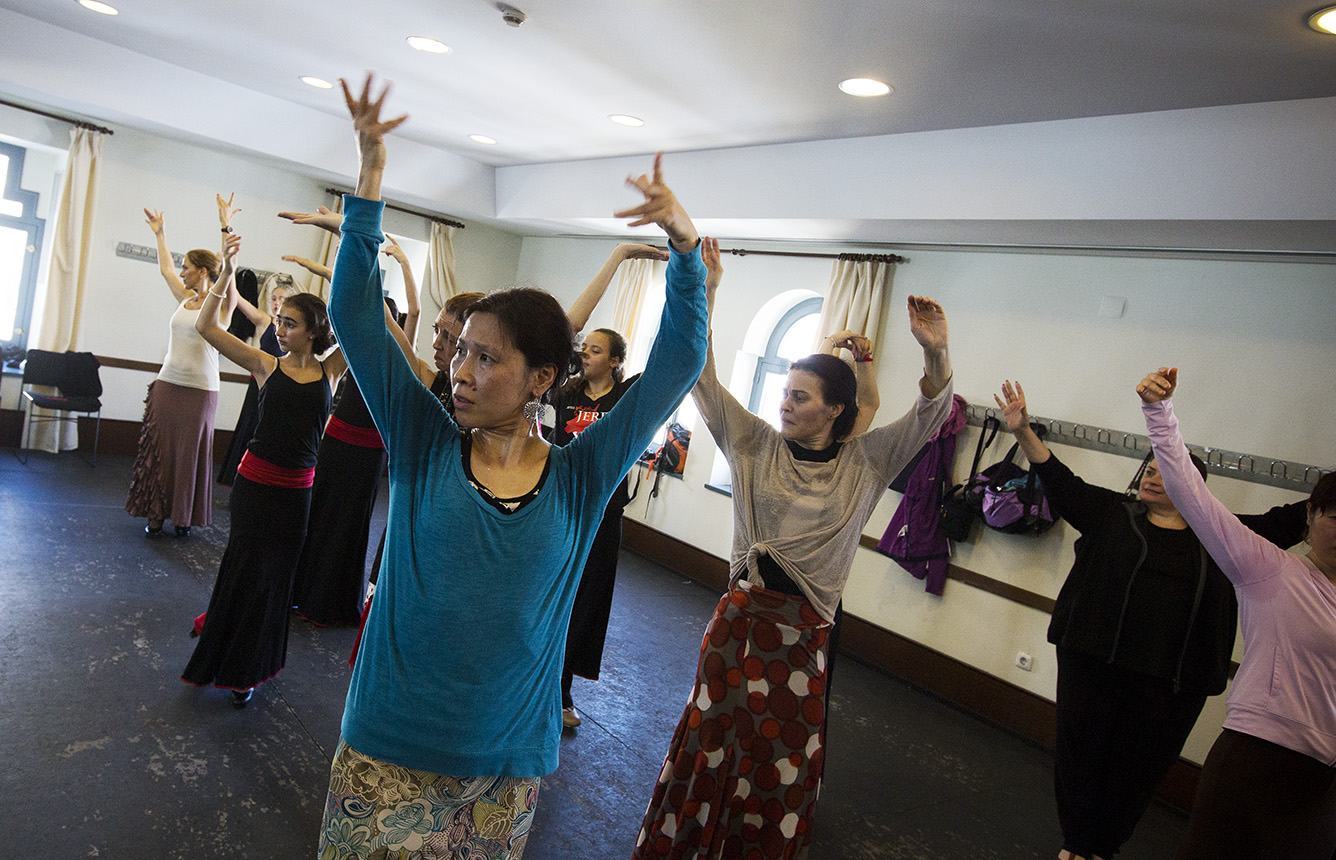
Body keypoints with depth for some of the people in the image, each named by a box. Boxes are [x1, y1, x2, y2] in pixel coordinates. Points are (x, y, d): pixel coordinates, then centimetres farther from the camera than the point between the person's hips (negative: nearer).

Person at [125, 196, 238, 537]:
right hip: (167, 384, 6)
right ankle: (156, 514, 14)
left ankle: (184, 516, 14)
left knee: (190, 453, 3)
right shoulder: (185, 299, 11)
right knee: (159, 450, 6)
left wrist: (225, 227, -25)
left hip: (199, 390, -6)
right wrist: (159, 233, 34)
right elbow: (165, 268, 27)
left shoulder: (220, 304, -6)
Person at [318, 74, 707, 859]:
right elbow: (355, 314, -7)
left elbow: (678, 363, -7)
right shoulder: (424, 446, -6)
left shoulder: (580, 480, -7)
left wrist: (686, 241, -13)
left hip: (505, 765, 0)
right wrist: (371, 176, -12)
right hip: (388, 749, 0)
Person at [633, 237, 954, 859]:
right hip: (743, 614, 1)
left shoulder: (864, 463, 0)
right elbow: (705, 381, -3)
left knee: (786, 752, 13)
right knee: (716, 733, 11)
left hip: (807, 630, 0)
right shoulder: (756, 445, 0)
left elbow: (928, 417, -7)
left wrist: (934, 353, -26)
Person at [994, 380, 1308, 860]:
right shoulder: (1112, 513, 5)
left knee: (1138, 767, 10)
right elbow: (1060, 482, -4)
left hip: (1174, 682, 2)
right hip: (1093, 659, -1)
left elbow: (1286, 521, 18)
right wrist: (1023, 432, -15)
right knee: (1081, 750, 6)